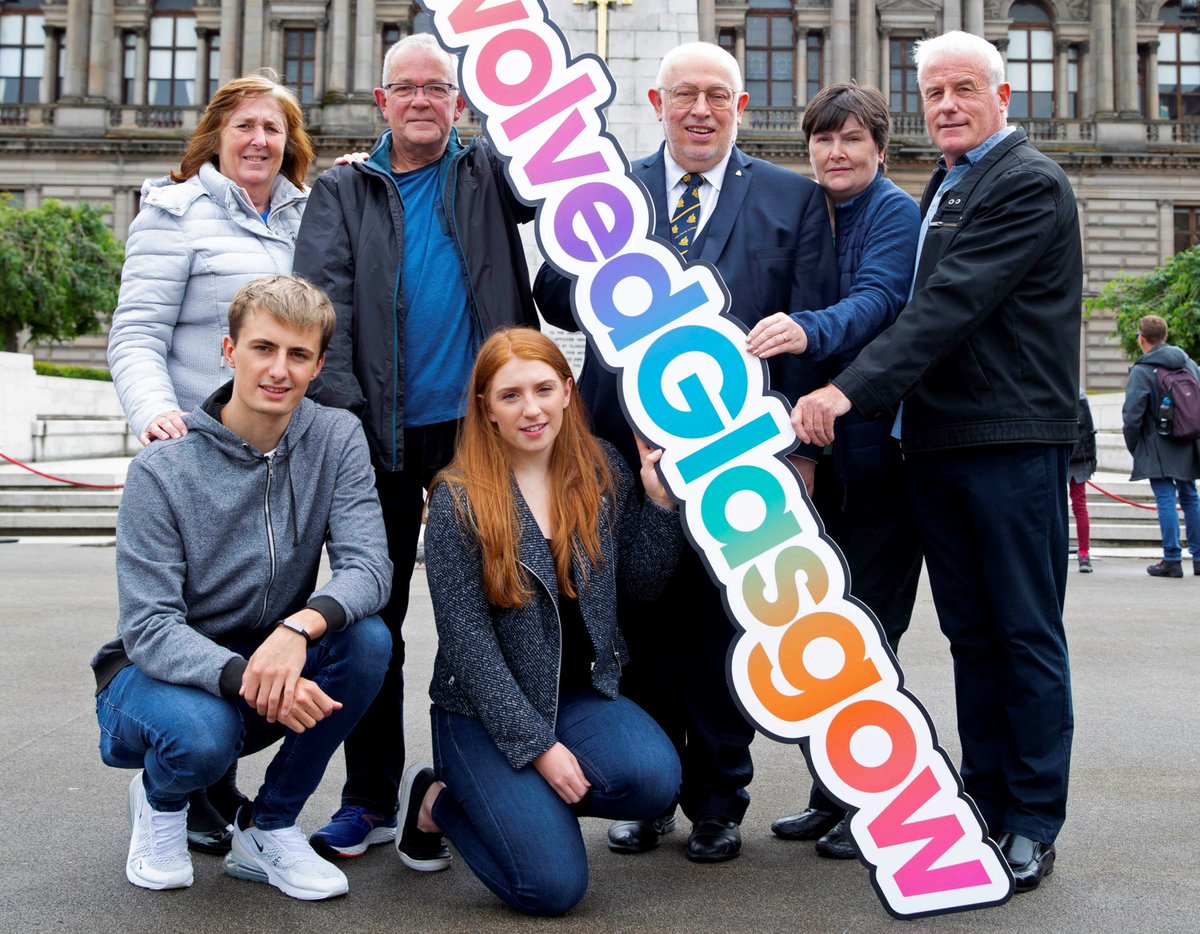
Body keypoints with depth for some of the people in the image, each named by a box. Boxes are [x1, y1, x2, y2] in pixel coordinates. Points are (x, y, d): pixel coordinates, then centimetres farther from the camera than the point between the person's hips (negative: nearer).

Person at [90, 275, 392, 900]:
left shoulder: (336, 439, -8)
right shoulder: (163, 470, -17)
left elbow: (368, 567, -19)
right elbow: (149, 628, -21)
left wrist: (299, 626, -41)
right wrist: (243, 676, -40)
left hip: (276, 664, 3)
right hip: (158, 673, -3)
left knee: (367, 637, -26)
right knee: (202, 733, -36)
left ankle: (266, 830, -4)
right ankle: (160, 800, 6)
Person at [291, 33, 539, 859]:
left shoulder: (490, 175, 11)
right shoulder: (343, 192, 10)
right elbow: (322, 299, -2)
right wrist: (338, 404, -14)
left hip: (477, 424, 0)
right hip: (380, 435, 1)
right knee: (372, 613, 5)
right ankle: (371, 799, 16)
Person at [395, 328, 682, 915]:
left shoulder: (602, 471, 1)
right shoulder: (458, 501, -12)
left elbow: (641, 581, 5)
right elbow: (467, 641, -14)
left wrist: (660, 499, -10)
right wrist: (539, 745, -17)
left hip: (580, 692, 4)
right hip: (485, 710, -4)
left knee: (654, 777, -26)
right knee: (553, 885, -16)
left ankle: (526, 799, 4)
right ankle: (436, 801, 13)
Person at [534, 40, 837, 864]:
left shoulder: (795, 198, 9)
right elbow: (554, 291, 8)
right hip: (628, 446, 2)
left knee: (721, 625, 6)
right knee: (642, 623, 9)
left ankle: (718, 802, 21)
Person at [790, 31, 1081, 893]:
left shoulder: (1030, 184, -8)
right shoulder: (946, 188, 19)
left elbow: (954, 304, -20)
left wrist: (850, 390, -25)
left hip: (1012, 440, -8)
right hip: (937, 441, 8)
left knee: (1026, 635, 1)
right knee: (972, 635, 12)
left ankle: (1034, 824, 11)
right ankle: (985, 806, 21)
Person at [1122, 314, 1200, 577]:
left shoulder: (1141, 371, -11)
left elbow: (1132, 415, -15)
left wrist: (1133, 447, -1)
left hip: (1159, 449, -6)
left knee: (1166, 501, -4)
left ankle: (1172, 560, -4)